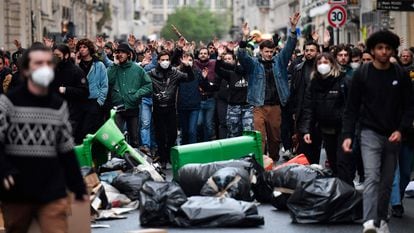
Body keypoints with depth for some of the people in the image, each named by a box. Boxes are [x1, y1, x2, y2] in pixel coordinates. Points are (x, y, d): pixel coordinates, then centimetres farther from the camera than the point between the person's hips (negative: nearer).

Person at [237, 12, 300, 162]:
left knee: (275, 137, 11)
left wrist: (293, 28, -10)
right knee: (260, 137, -9)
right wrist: (245, 38, -29)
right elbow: (242, 56, -13)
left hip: (275, 106, 3)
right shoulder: (253, 64, 2)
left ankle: (274, 163, 22)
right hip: (259, 106, -3)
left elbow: (289, 48, 2)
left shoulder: (279, 61, 9)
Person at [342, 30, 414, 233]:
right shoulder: (362, 74, -2)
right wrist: (347, 135, -8)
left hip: (393, 136, 3)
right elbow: (352, 107, 0)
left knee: (387, 182, 8)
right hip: (370, 133, -3)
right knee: (372, 177, -18)